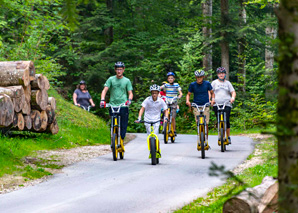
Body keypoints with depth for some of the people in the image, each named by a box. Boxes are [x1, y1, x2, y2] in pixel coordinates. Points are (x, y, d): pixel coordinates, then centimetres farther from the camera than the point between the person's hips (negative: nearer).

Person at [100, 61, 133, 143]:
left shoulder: (127, 81, 8)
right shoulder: (111, 79, 8)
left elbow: (130, 93, 5)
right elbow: (105, 90, 1)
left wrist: (129, 100, -18)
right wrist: (102, 100, -17)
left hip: (123, 106, 0)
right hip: (113, 105, 0)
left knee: (123, 126, -4)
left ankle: (121, 141, 3)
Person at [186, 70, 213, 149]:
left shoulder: (207, 84, 0)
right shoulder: (192, 85, 0)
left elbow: (211, 93, 13)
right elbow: (188, 94, 10)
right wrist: (187, 101, -8)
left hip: (206, 106, 0)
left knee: (206, 124, -1)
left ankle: (206, 141, 10)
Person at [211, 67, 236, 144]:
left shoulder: (227, 83, 15)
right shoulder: (214, 82, 13)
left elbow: (233, 92, 9)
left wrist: (233, 98, -12)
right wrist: (212, 99, -9)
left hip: (227, 104, -1)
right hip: (217, 104, 1)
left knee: (226, 120, -12)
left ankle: (228, 137, -3)